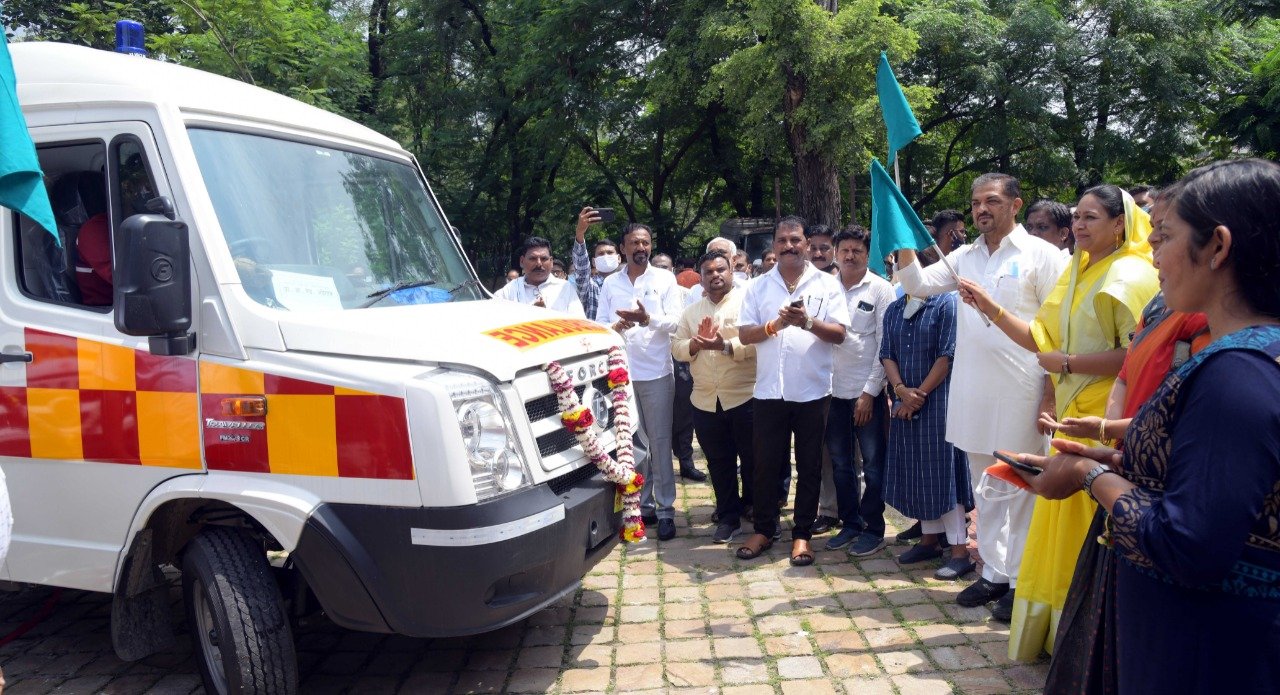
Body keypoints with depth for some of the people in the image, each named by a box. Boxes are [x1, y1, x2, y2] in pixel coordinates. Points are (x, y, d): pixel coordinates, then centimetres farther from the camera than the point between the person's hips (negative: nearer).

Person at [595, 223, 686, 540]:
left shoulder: (665, 279, 4)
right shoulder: (610, 283, 11)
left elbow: (676, 321, -4)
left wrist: (648, 319, -22)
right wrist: (614, 328, -17)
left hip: (656, 372, -2)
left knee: (660, 442, -1)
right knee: (633, 442, 7)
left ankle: (665, 510, 3)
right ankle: (642, 505, 17)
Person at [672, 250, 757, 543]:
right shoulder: (691, 310, 14)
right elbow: (676, 348, 9)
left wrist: (725, 346, -26)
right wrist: (696, 343, -11)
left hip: (745, 397, -4)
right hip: (705, 401, 4)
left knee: (753, 459, 8)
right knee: (719, 463, 11)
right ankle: (728, 517, 23)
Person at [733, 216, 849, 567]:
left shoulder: (827, 284, 4)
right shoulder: (759, 287, 8)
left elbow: (839, 333, -4)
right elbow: (744, 334, 2)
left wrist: (809, 322, -21)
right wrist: (775, 324, -15)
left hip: (812, 390, -1)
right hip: (769, 390, 1)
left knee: (809, 466, 7)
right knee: (766, 464, 8)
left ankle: (802, 534, 18)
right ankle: (763, 529, 22)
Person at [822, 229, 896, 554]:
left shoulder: (881, 289, -4)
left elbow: (886, 345, -6)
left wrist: (870, 392, -11)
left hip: (867, 391, -3)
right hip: (834, 389, 4)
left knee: (873, 464, 5)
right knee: (840, 463, 12)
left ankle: (873, 528, 18)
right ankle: (850, 523, 26)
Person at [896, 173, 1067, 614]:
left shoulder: (1040, 254, -3)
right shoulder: (965, 256, 13)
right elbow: (918, 283, 8)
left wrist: (1052, 392, -10)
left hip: (1020, 392, -5)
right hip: (972, 391, 6)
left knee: (1021, 488, 3)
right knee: (985, 488, 13)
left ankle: (1022, 580, 15)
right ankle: (994, 572, 25)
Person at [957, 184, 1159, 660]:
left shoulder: (1132, 276, -10)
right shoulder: (1075, 272, 15)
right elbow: (1041, 336, 12)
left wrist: (1066, 363, -15)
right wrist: (990, 309, 2)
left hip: (1106, 424, -8)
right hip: (1072, 418, 8)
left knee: (1092, 528, 0)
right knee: (1062, 529, 12)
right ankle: (1056, 631, 25)